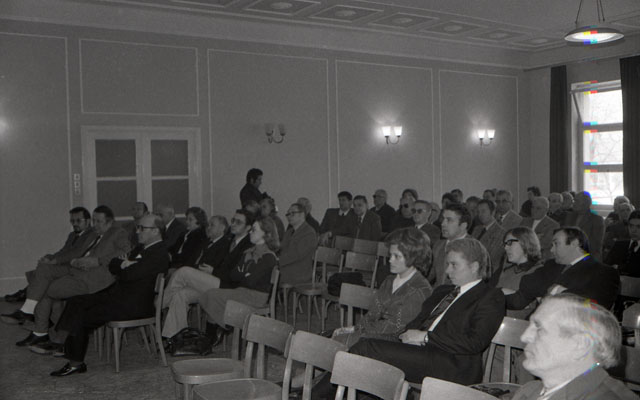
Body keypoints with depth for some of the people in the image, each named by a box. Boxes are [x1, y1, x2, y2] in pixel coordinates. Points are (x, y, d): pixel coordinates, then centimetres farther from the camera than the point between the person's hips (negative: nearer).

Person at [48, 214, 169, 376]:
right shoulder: (141, 248, 17)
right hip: (117, 294, 10)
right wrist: (124, 264, -5)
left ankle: (75, 363, 2)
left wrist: (122, 265, -1)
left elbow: (129, 274, -22)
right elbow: (112, 265, 16)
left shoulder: (159, 254, -16)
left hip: (134, 305, -10)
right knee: (76, 303, 1)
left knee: (83, 317, -12)